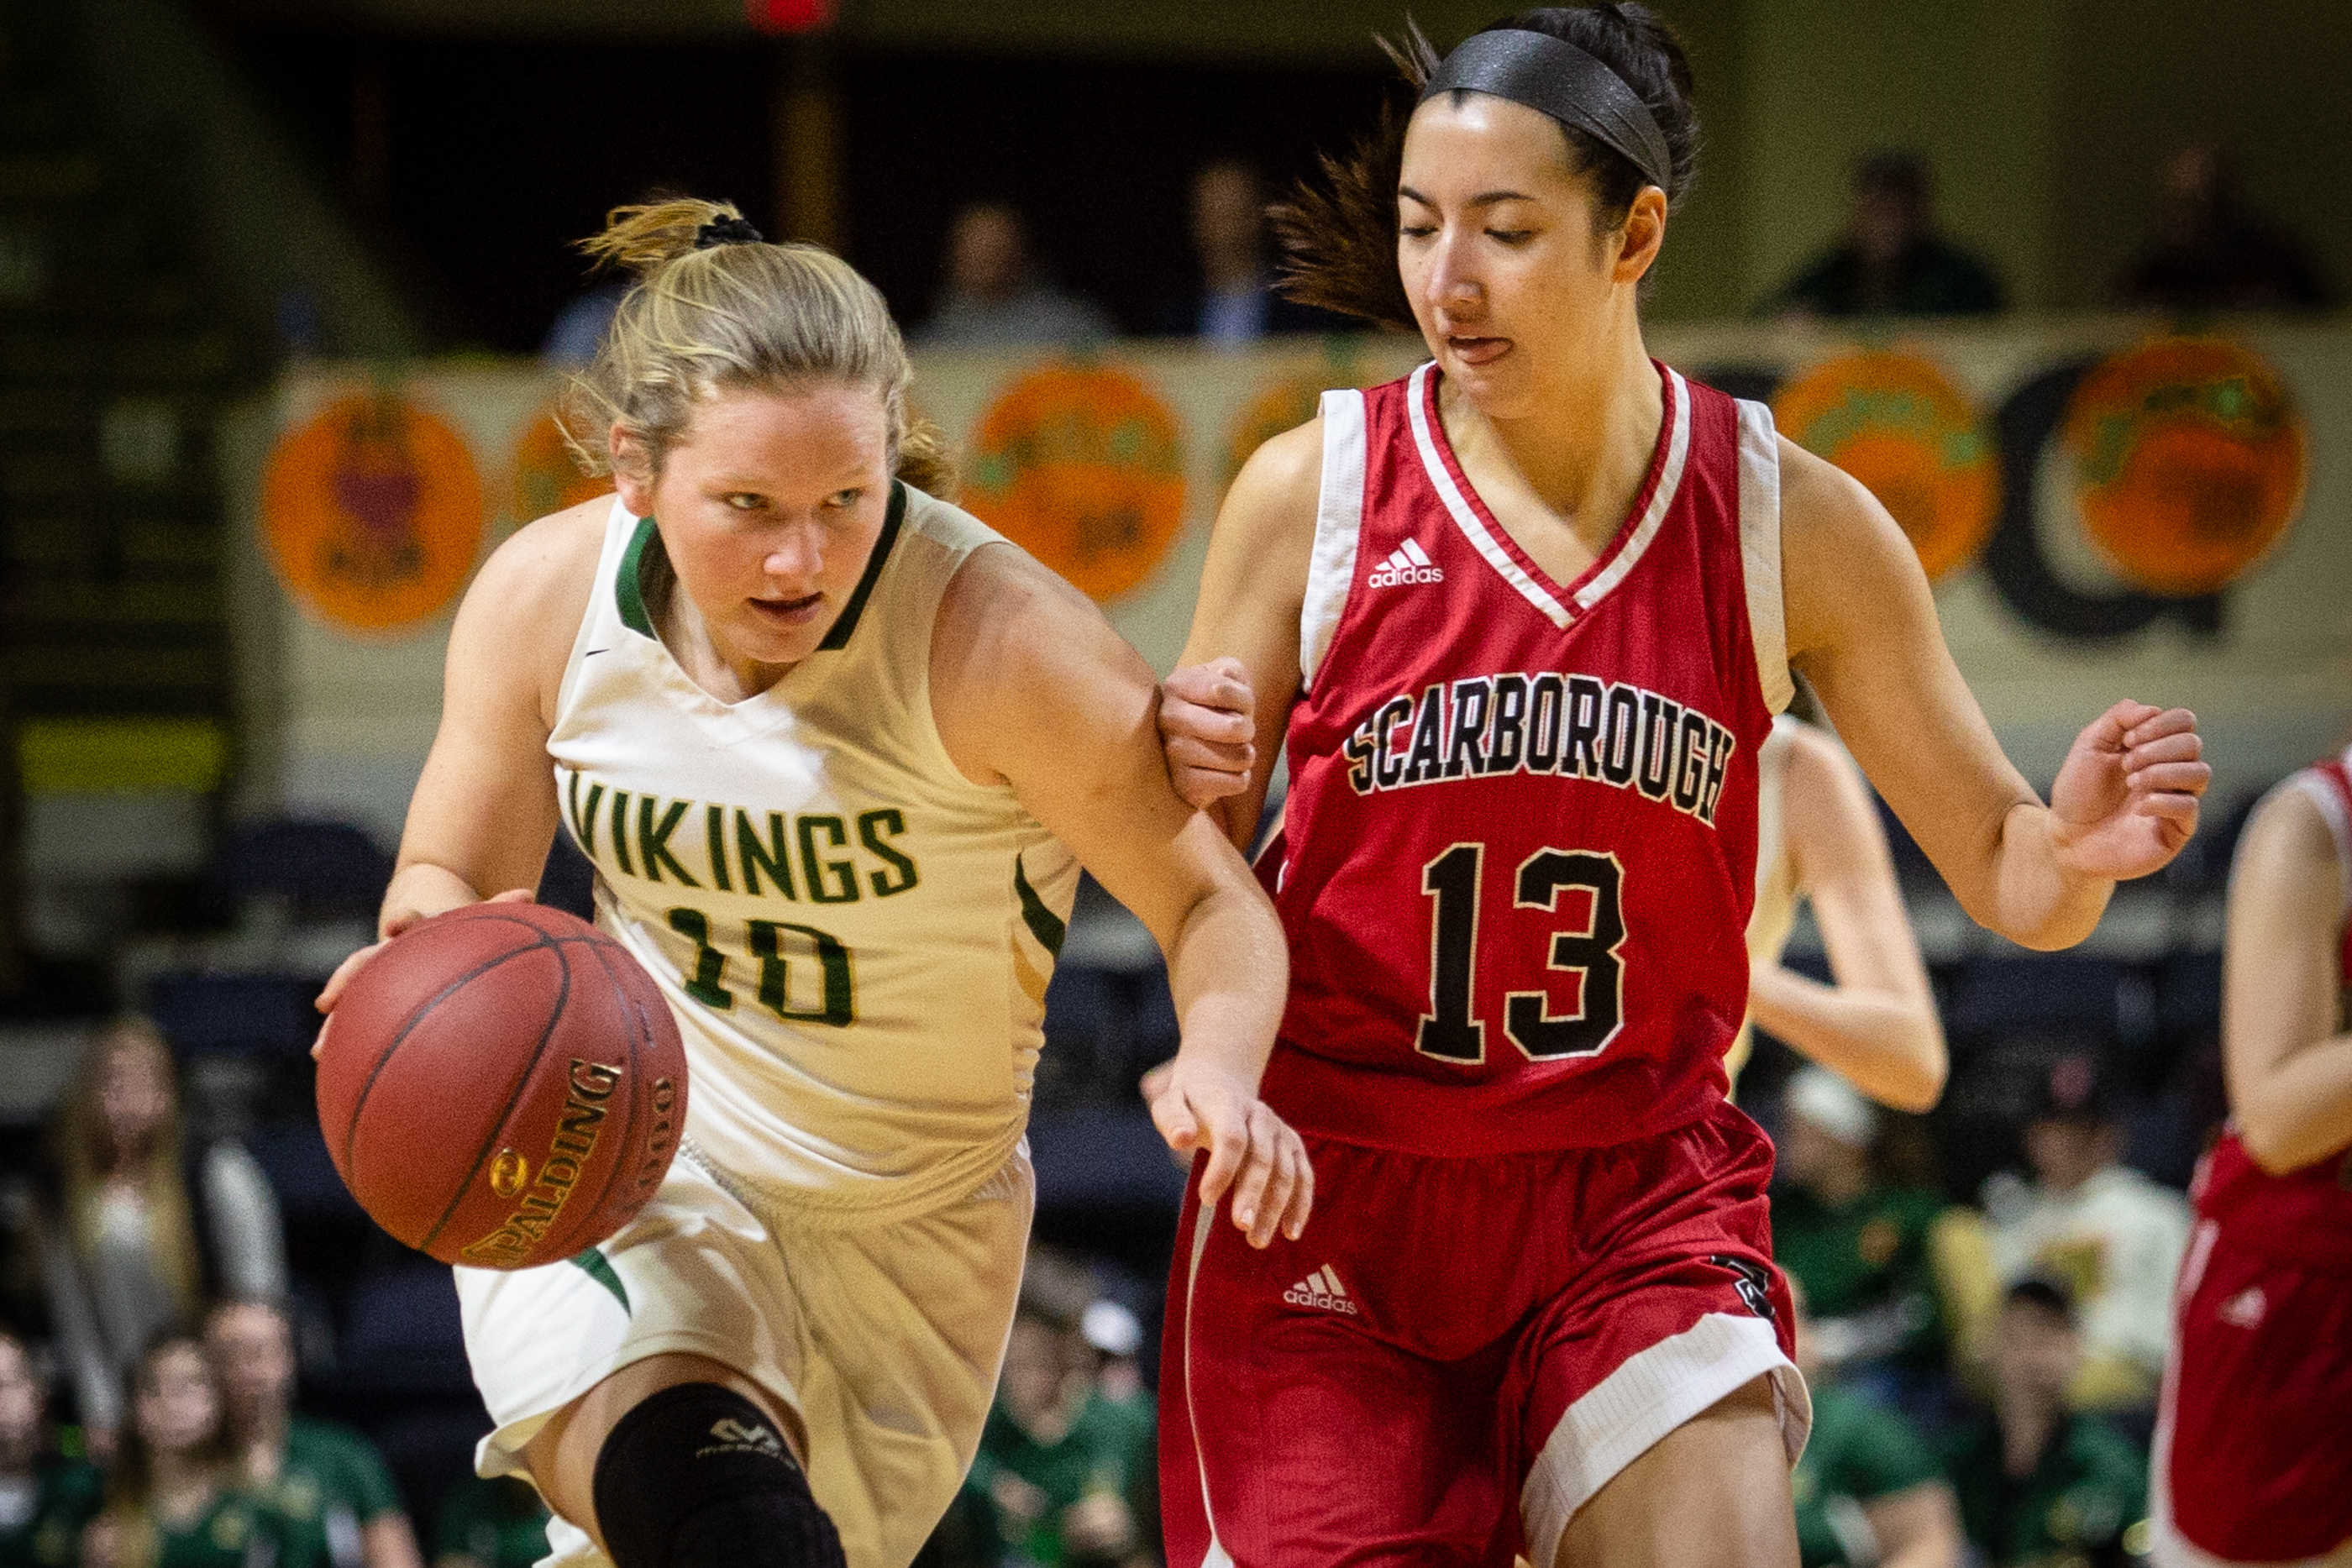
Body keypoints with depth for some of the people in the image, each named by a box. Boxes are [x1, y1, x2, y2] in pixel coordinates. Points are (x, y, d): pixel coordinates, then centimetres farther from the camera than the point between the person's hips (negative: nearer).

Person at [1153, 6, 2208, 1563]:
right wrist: (1196, 785, -18)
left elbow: (1998, 868, 4)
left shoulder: (1791, 525, -2)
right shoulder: (1311, 493, -4)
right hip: (1332, 1199, 0)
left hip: (1639, 1202, 0)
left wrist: (2077, 856, -19)